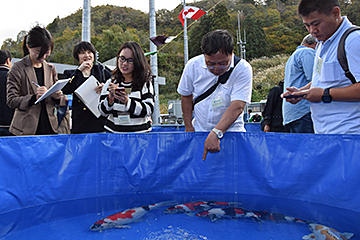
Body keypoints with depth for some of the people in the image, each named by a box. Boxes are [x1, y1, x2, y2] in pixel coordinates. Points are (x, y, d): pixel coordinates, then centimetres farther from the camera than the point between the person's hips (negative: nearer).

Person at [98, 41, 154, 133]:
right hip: (113, 131, 3)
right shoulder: (111, 83, 8)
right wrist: (110, 98, -12)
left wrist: (128, 102, -22)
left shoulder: (145, 83, 1)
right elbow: (103, 111, 6)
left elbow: (148, 110, -9)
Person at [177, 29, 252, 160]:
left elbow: (237, 107, -25)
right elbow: (186, 96, 8)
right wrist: (188, 126, 4)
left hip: (230, 130, -2)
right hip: (199, 130, 2)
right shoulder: (193, 65, -8)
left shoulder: (242, 69, -16)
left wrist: (216, 133, -36)